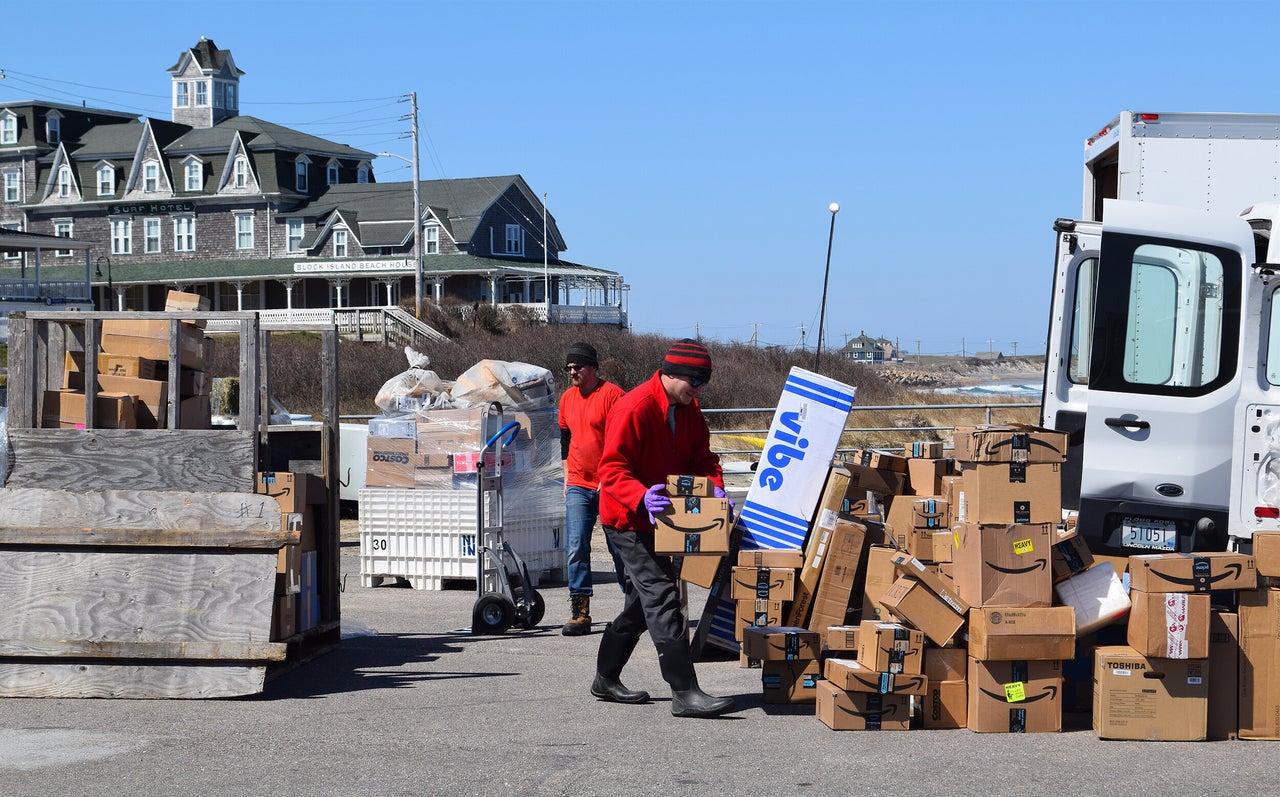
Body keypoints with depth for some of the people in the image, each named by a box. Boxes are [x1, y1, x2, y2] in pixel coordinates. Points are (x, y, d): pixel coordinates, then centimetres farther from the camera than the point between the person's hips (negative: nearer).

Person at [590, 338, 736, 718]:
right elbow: (612, 470, -23)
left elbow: (701, 457, 11)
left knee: (642, 601, 17)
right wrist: (642, 497, -40)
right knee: (662, 598, -15)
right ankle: (685, 693, -19)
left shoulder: (689, 410, 6)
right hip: (629, 520, -9)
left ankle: (606, 679, 31)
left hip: (659, 518, 9)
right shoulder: (634, 407, -21)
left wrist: (715, 489, -9)